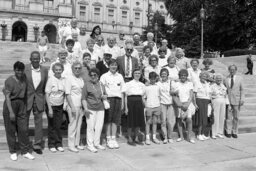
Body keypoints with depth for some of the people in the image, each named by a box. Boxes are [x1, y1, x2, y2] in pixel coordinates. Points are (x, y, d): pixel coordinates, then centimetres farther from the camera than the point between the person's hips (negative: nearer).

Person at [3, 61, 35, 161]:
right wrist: (11, 112, -21)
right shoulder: (9, 81, -14)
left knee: (23, 129, 5)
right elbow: (7, 97, -17)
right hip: (10, 105, -5)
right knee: (11, 129, 6)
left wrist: (25, 104, 12)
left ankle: (25, 151, 16)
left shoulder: (24, 78, 2)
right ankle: (13, 152, 20)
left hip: (21, 104, 5)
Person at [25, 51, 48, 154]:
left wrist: (44, 99, 5)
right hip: (27, 99, -2)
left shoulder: (44, 70, -1)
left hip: (39, 99, 2)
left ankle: (37, 145, 17)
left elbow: (45, 86, 6)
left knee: (39, 122, 5)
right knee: (24, 122, 10)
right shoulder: (25, 69, -9)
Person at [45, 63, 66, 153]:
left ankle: (59, 144, 20)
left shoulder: (64, 80, 0)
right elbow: (47, 95, -11)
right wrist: (49, 108, -15)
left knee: (58, 126, 8)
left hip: (60, 106, 3)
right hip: (52, 105, -3)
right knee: (52, 126, 6)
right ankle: (51, 145, 19)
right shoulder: (51, 80, -11)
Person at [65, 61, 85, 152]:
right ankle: (71, 145, 9)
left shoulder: (81, 79, 13)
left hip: (80, 106, 6)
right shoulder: (69, 79, -6)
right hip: (73, 106, -6)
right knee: (73, 126, -1)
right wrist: (72, 107, -16)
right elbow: (68, 94, -10)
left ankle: (77, 144, 20)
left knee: (79, 125, 10)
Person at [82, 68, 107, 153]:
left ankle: (96, 143, 20)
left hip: (100, 108, 5)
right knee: (91, 127, -5)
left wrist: (104, 96, 0)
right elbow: (83, 98, -5)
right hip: (90, 109, -5)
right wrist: (85, 108, -16)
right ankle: (90, 145, 5)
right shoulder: (87, 84, -2)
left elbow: (106, 96, 24)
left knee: (99, 127, 7)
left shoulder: (101, 85, 14)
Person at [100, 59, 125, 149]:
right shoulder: (104, 76, 3)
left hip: (118, 99, 3)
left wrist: (122, 102, 11)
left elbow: (122, 90, 14)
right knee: (108, 120, -1)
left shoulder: (120, 76, 13)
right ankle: (108, 139, 6)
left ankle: (113, 139, 12)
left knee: (116, 120, 4)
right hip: (109, 98, -3)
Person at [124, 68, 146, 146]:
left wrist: (144, 105, 8)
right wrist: (126, 107, -7)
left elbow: (142, 97, 16)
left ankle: (136, 138, 19)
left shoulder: (142, 85, 12)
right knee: (131, 121, 0)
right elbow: (126, 96, -1)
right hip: (131, 102, -4)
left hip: (139, 103, 4)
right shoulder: (128, 84, 0)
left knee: (139, 121, 6)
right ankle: (130, 139, 12)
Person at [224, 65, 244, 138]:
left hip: (236, 100, 0)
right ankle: (228, 132, 11)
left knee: (236, 117, 4)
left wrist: (242, 99, -7)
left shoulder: (239, 79, 4)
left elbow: (242, 90, 3)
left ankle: (234, 132, 15)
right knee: (228, 116, 2)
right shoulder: (226, 79, 5)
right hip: (228, 100, 0)